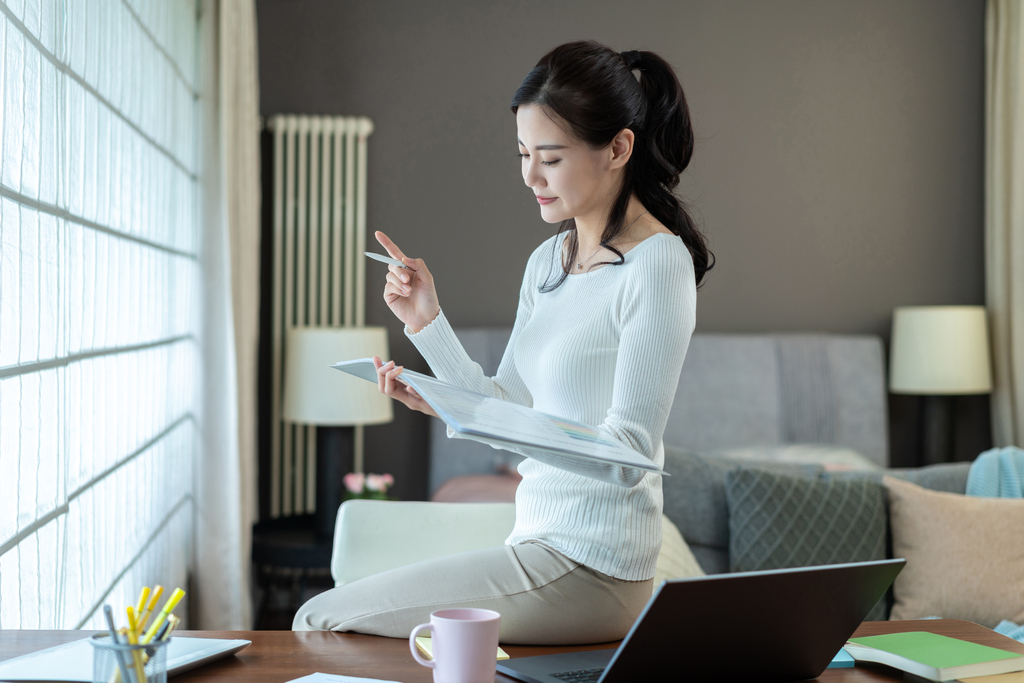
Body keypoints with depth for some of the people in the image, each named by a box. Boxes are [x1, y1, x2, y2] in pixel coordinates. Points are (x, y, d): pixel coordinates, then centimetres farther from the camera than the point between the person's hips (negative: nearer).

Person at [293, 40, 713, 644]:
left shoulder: (658, 265, -15)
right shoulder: (548, 260, 11)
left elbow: (628, 453, -21)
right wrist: (427, 321, -1)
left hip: (588, 570, -8)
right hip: (539, 543, 8)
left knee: (322, 620, -7)